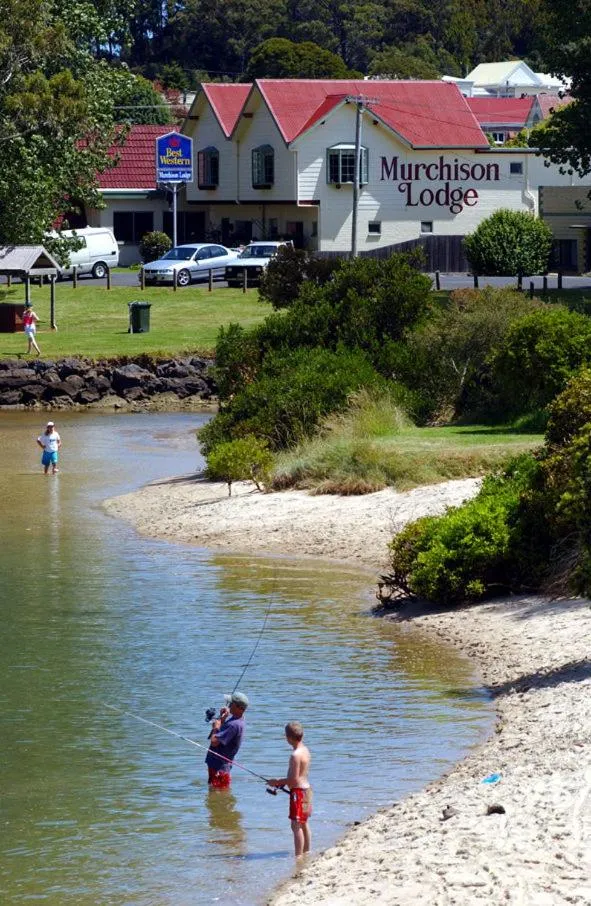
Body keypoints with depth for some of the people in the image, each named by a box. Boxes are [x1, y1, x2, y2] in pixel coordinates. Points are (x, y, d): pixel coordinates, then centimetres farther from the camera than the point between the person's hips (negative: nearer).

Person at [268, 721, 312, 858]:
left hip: (298, 791, -10)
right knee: (304, 824, 20)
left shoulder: (295, 755, -22)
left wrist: (278, 782, -11)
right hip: (306, 789, 10)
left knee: (296, 825, -8)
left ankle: (298, 856, -10)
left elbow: (294, 779, -23)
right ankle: (306, 852, 30)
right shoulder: (305, 750, 7)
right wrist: (282, 781, 12)